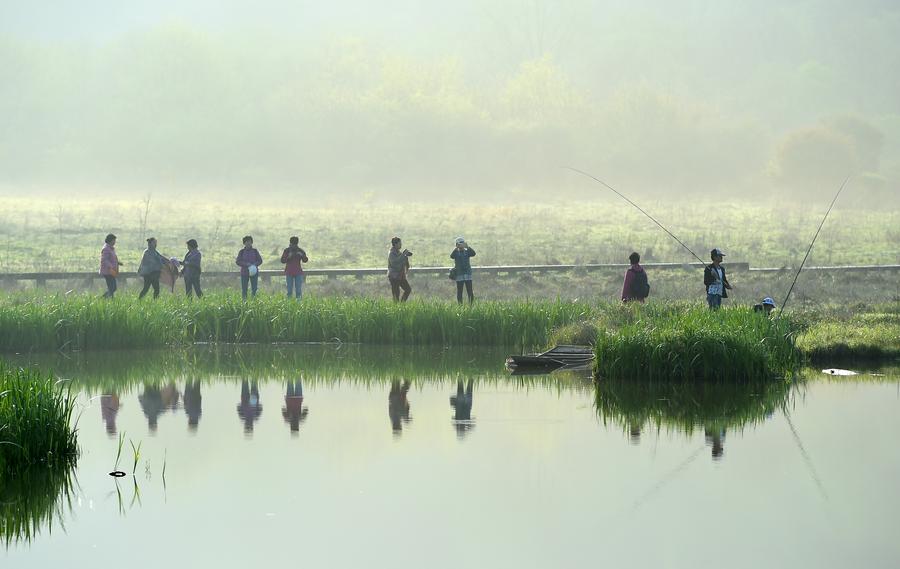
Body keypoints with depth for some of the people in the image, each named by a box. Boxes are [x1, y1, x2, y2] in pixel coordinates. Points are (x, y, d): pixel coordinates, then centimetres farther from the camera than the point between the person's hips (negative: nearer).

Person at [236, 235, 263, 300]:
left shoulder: (255, 251, 6)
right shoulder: (241, 252, 4)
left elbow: (260, 261, 7)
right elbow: (237, 262, -2)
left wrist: (254, 264, -14)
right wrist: (246, 264, -16)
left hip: (254, 272, 1)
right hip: (244, 272, -1)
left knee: (254, 289, -3)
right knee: (244, 289, -3)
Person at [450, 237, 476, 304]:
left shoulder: (467, 251, 8)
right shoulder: (456, 252, 5)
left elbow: (473, 253, -12)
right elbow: (451, 256, -16)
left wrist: (467, 247, -22)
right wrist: (456, 248, -23)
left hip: (468, 273, 0)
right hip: (459, 274, 0)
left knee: (470, 291, -4)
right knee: (459, 292, 2)